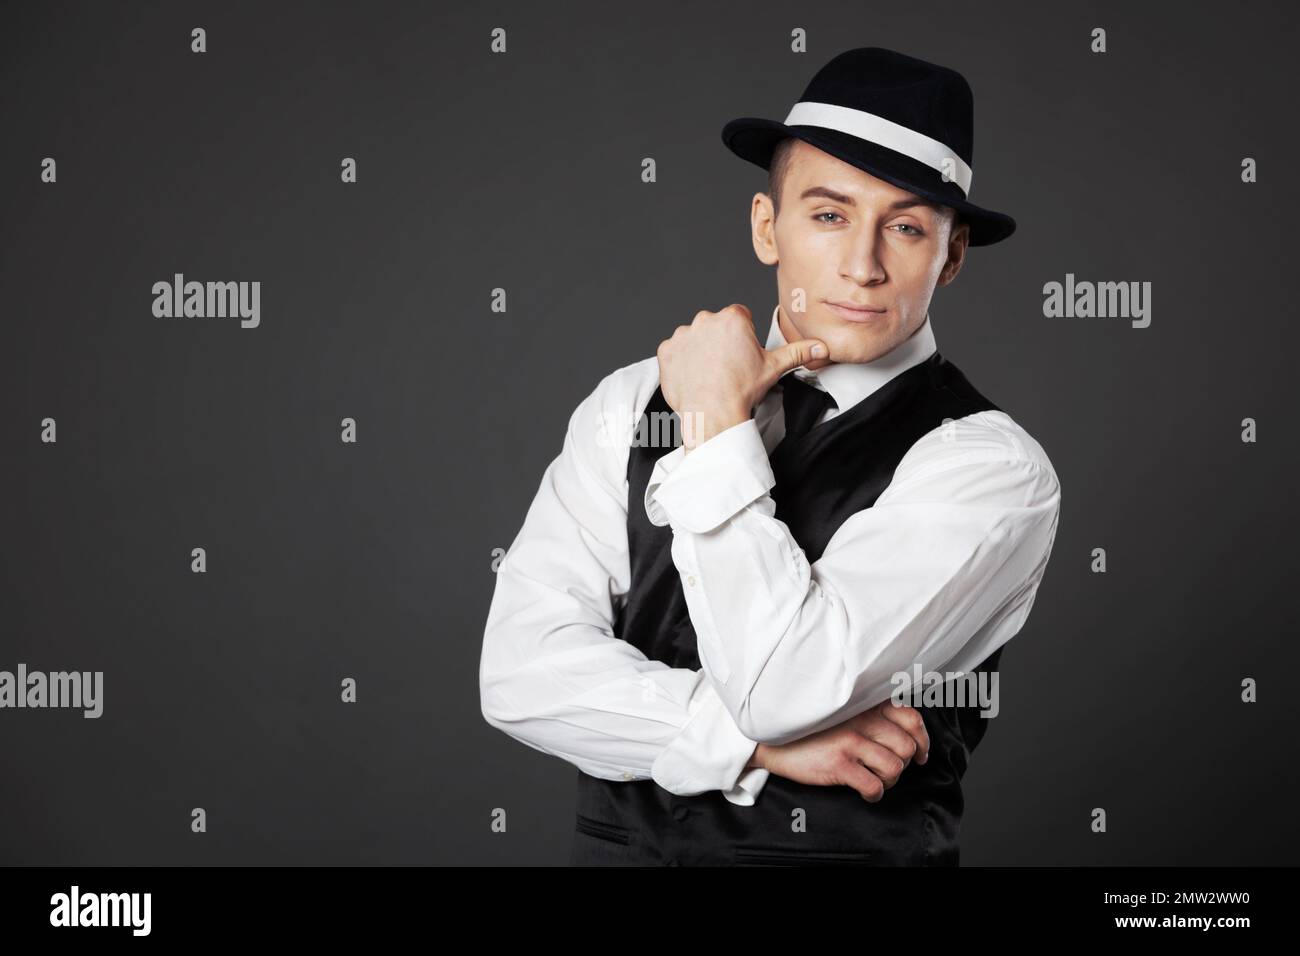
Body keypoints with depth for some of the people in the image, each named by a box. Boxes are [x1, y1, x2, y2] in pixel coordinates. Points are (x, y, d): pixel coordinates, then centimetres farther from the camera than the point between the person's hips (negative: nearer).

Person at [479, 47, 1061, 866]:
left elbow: (781, 688, -17)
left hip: (855, 847, -2)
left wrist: (716, 428, -12)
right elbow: (521, 669, -5)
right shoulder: (632, 404, 4)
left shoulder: (991, 467, -8)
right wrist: (757, 742, -14)